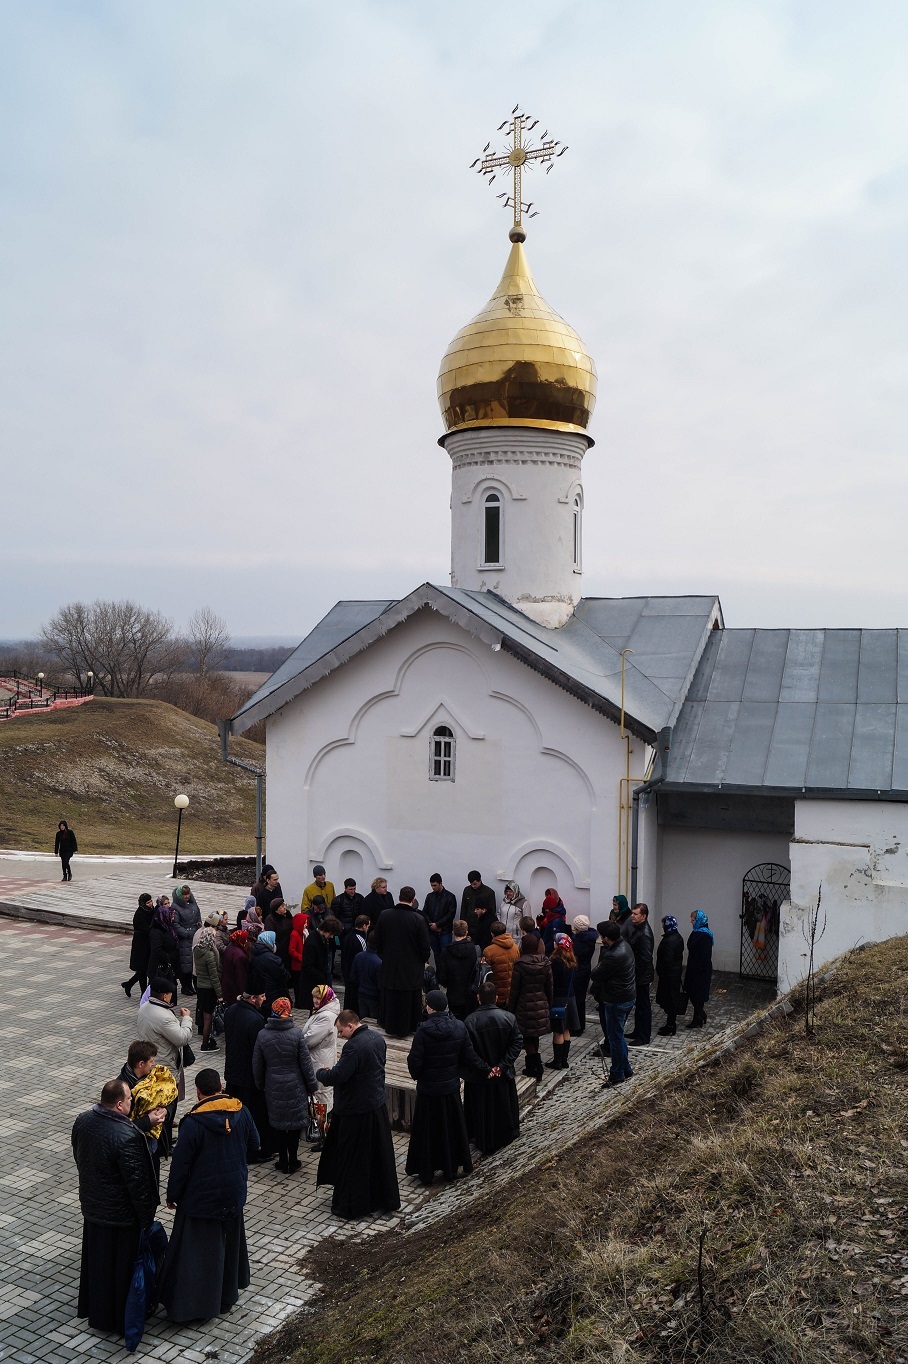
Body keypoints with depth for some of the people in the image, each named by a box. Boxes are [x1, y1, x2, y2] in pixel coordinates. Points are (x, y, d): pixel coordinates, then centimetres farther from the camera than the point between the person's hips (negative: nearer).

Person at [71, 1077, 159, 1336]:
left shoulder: (82, 1121, -10)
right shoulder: (126, 1137, -33)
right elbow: (137, 1182, -25)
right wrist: (146, 1217, -12)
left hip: (92, 1206, 7)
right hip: (121, 1215, -7)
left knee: (96, 1261, 25)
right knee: (123, 1265, 13)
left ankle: (94, 1311, 44)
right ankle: (123, 1319, 30)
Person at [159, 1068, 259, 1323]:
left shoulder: (193, 1122, -23)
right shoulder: (241, 1111, -9)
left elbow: (180, 1163, -17)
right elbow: (253, 1145, 5)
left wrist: (172, 1196, -3)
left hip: (201, 1197, -5)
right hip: (234, 1193, 5)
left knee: (196, 1250, 8)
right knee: (229, 1242, 22)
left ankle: (189, 1304, 16)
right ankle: (227, 1294, 36)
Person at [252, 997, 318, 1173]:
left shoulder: (262, 1035, -8)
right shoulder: (296, 1033, -15)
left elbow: (257, 1065, 1)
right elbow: (306, 1063, -9)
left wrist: (260, 1084, 17)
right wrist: (312, 1086, 3)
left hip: (273, 1088, 2)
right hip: (295, 1086, -1)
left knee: (277, 1122, 14)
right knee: (295, 1122, 13)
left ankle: (283, 1161, 21)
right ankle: (293, 1161, 19)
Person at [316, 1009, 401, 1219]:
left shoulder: (354, 1046, -25)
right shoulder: (378, 1038, 3)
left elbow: (337, 1076, -27)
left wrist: (319, 1074, -7)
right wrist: (344, 1061, 12)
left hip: (356, 1110, -9)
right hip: (378, 1105, 9)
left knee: (352, 1158, 6)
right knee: (379, 1154, 19)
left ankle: (352, 1205, 16)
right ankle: (386, 1199, 30)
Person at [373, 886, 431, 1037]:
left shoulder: (384, 915, -9)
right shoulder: (418, 919, -18)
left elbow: (377, 941, 3)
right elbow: (425, 947, -10)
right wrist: (422, 961, 8)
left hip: (389, 965, 3)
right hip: (411, 967, -3)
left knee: (390, 997, 17)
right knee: (410, 998, 11)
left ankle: (390, 1026, 28)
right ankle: (409, 1026, 20)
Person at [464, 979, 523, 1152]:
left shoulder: (471, 1021, -20)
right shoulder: (508, 1018, -13)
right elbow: (517, 1043, -11)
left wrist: (484, 1068, -12)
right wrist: (502, 1065, -11)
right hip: (503, 1074, 2)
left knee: (482, 1108, 15)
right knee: (503, 1104, 22)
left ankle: (484, 1142, 27)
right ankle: (506, 1135, 38)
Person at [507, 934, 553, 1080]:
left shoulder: (520, 965, -15)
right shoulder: (545, 963, -2)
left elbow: (514, 990, -10)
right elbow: (549, 987, 5)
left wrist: (511, 1009, -1)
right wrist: (549, 1006, 16)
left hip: (525, 1006, -5)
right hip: (541, 1006, 5)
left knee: (528, 1038, 6)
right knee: (535, 1037, 18)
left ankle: (536, 1068, 4)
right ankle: (532, 1065, 25)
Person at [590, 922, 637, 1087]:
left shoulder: (613, 956, -29)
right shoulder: (624, 946, 2)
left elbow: (595, 976, -18)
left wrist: (597, 968, -1)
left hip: (617, 1001, -10)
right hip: (628, 996, 10)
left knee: (615, 1037, 3)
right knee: (617, 1035, 21)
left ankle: (617, 1075, 13)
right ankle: (625, 1069, 30)